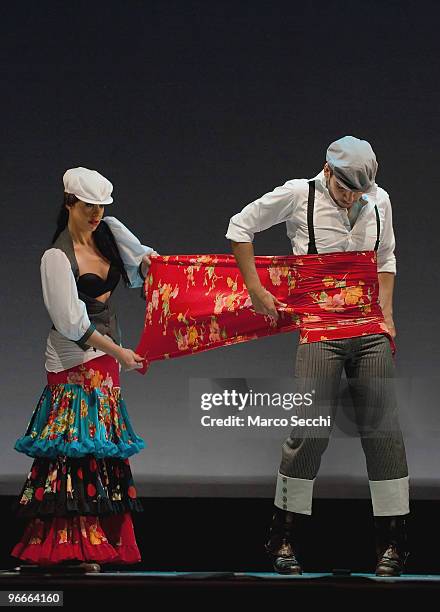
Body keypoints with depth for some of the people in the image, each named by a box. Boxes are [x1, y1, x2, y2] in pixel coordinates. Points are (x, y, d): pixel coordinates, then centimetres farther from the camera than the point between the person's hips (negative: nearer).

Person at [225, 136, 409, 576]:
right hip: (319, 333, -3)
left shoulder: (379, 201, 6)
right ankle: (284, 538, 7)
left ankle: (392, 543, 7)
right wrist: (254, 287, 0)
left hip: (371, 330, 3)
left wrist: (386, 311, 10)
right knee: (310, 431, -7)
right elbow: (240, 227, 5)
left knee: (382, 430, 0)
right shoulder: (298, 195, -5)